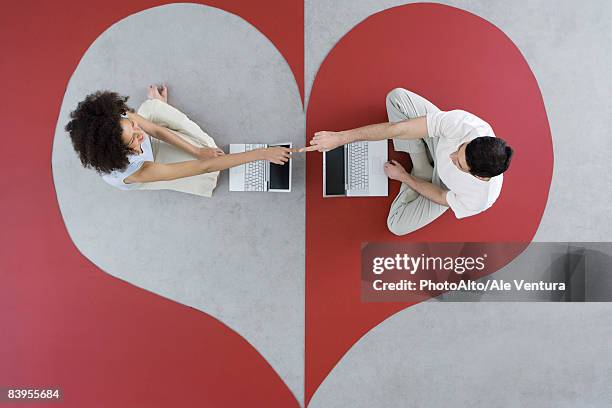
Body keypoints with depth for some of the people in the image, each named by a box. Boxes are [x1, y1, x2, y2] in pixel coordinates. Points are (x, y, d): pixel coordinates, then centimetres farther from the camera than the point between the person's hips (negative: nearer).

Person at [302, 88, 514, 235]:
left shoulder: (480, 200, -40)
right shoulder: (464, 124, -43)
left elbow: (442, 198, -17)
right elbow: (398, 129, -41)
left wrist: (404, 177, -7)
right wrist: (341, 137, -39)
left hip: (443, 183, -1)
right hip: (440, 139, 2)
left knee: (397, 225, -11)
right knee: (396, 96, -22)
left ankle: (422, 172, 10)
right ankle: (421, 166, -4)